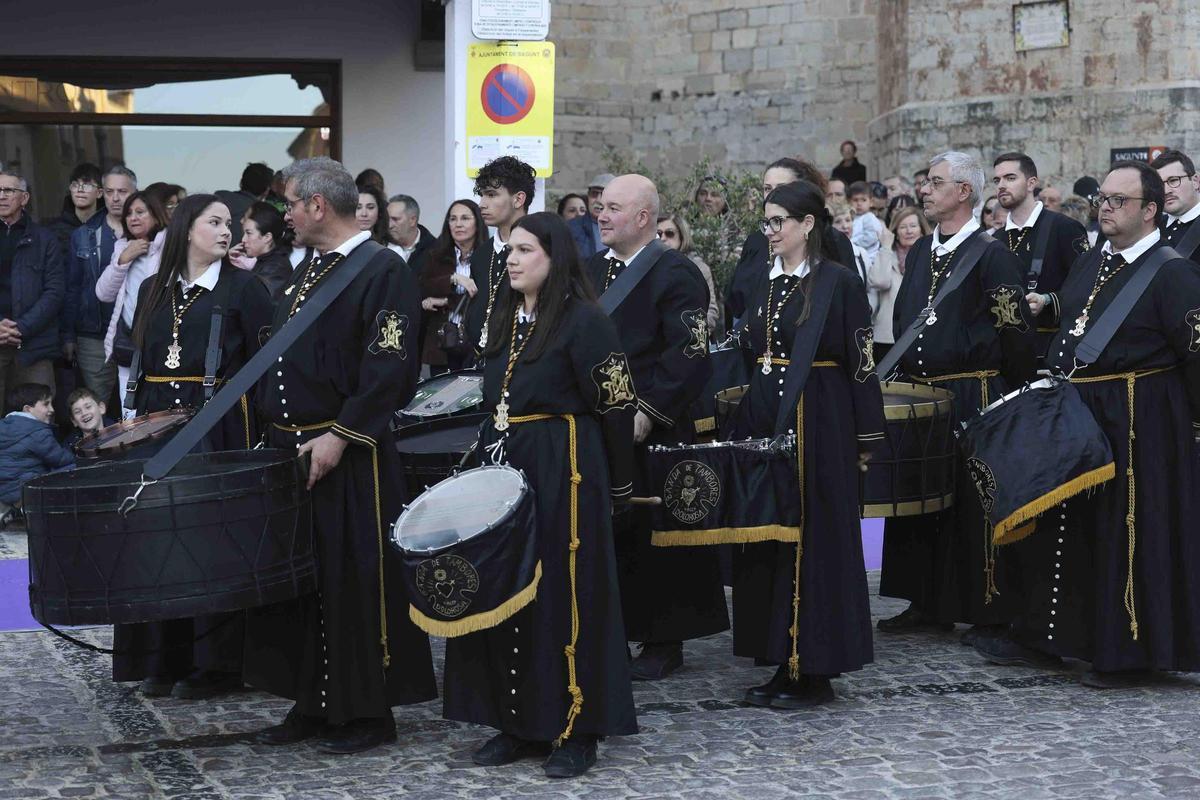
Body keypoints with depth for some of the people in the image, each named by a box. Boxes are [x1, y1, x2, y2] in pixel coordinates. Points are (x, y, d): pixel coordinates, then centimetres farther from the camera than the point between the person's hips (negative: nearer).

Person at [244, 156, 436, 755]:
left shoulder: (384, 272, -12)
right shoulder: (309, 272, 16)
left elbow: (389, 369, -19)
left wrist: (339, 436, -22)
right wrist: (274, 427, 13)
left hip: (348, 458, -9)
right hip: (289, 448, 9)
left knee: (352, 582, -2)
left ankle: (368, 712, 9)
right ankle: (312, 705, 22)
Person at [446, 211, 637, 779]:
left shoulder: (584, 321, -11)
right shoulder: (505, 319, 14)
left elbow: (616, 407, -10)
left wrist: (619, 487, -8)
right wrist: (487, 458, 13)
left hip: (562, 472, -8)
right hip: (503, 466, 8)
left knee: (564, 595, -3)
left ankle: (574, 730, 6)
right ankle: (518, 722, 18)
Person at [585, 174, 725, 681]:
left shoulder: (676, 274, -9)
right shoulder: (591, 271, 13)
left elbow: (688, 355, -17)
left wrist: (649, 413, -21)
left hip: (652, 433, -6)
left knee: (655, 538, 1)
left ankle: (663, 643, 11)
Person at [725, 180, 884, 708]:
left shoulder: (839, 283, -8)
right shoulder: (765, 283, 13)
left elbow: (861, 362, -9)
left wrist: (867, 436, -10)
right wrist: (742, 422, 12)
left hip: (818, 423, -7)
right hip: (764, 418, 7)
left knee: (813, 539, -3)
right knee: (766, 536, 8)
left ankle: (815, 670, 4)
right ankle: (785, 662, 16)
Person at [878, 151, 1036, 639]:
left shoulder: (992, 255, -10)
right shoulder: (920, 252, 13)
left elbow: (1016, 333, -12)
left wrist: (1011, 397, -11)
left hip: (973, 397, -8)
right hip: (919, 393, 8)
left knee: (974, 503, -3)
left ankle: (991, 612, 5)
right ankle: (927, 603, 21)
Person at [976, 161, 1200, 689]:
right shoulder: (1090, 264, 13)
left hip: (1139, 422, -8)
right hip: (1076, 415, 8)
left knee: (1130, 534, -2)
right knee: (1062, 524, 14)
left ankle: (1131, 654, 9)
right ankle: (1042, 639, 25)